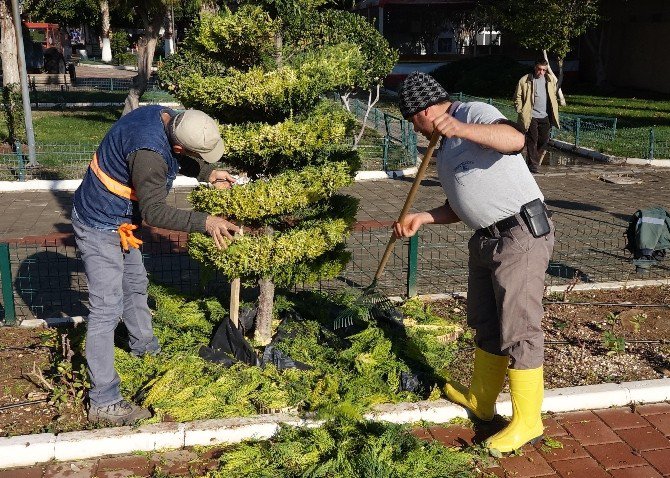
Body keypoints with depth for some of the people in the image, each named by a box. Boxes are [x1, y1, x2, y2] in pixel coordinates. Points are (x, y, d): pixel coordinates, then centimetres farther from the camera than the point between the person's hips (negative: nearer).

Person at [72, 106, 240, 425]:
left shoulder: (162, 116, -8)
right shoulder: (148, 153, -36)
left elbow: (172, 159, 12)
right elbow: (154, 212, -30)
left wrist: (208, 173, 1)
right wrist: (204, 222, -34)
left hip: (119, 222, 10)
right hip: (100, 228, -10)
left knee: (135, 285, 26)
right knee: (106, 310, -8)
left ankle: (145, 348, 50)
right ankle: (103, 402, -1)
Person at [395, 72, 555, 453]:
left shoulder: (475, 113, -8)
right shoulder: (446, 147, 21)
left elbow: (515, 139, -29)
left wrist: (464, 129, -41)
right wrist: (422, 218, 11)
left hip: (521, 235, -10)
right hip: (486, 239, 10)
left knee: (518, 329, -5)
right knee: (486, 324, 18)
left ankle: (527, 422, 6)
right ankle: (480, 400, 33)